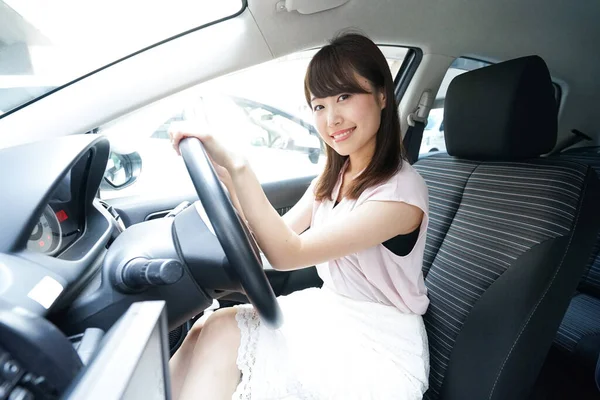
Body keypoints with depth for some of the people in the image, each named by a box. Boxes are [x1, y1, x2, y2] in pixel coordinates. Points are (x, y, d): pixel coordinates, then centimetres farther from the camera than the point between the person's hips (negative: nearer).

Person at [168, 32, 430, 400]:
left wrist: (237, 165, -30)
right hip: (330, 312, 6)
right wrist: (223, 173, -10)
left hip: (378, 351, -5)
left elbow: (287, 254, -25)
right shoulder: (335, 176, 3)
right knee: (206, 333, -14)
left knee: (221, 335, -19)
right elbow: (280, 234, -1)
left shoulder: (402, 190, -21)